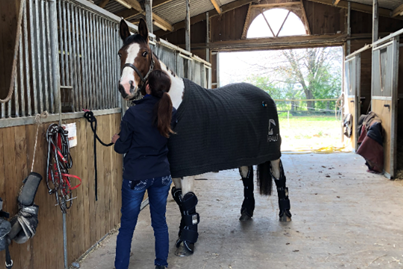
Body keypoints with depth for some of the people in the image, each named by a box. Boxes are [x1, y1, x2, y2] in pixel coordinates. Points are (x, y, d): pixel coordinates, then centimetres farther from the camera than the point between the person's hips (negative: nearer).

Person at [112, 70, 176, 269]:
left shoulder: (133, 113, -17)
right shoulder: (171, 113, -4)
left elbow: (122, 148, -8)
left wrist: (116, 140, 12)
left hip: (136, 176, -4)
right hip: (162, 174, 4)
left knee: (127, 227, 10)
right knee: (160, 222, 19)